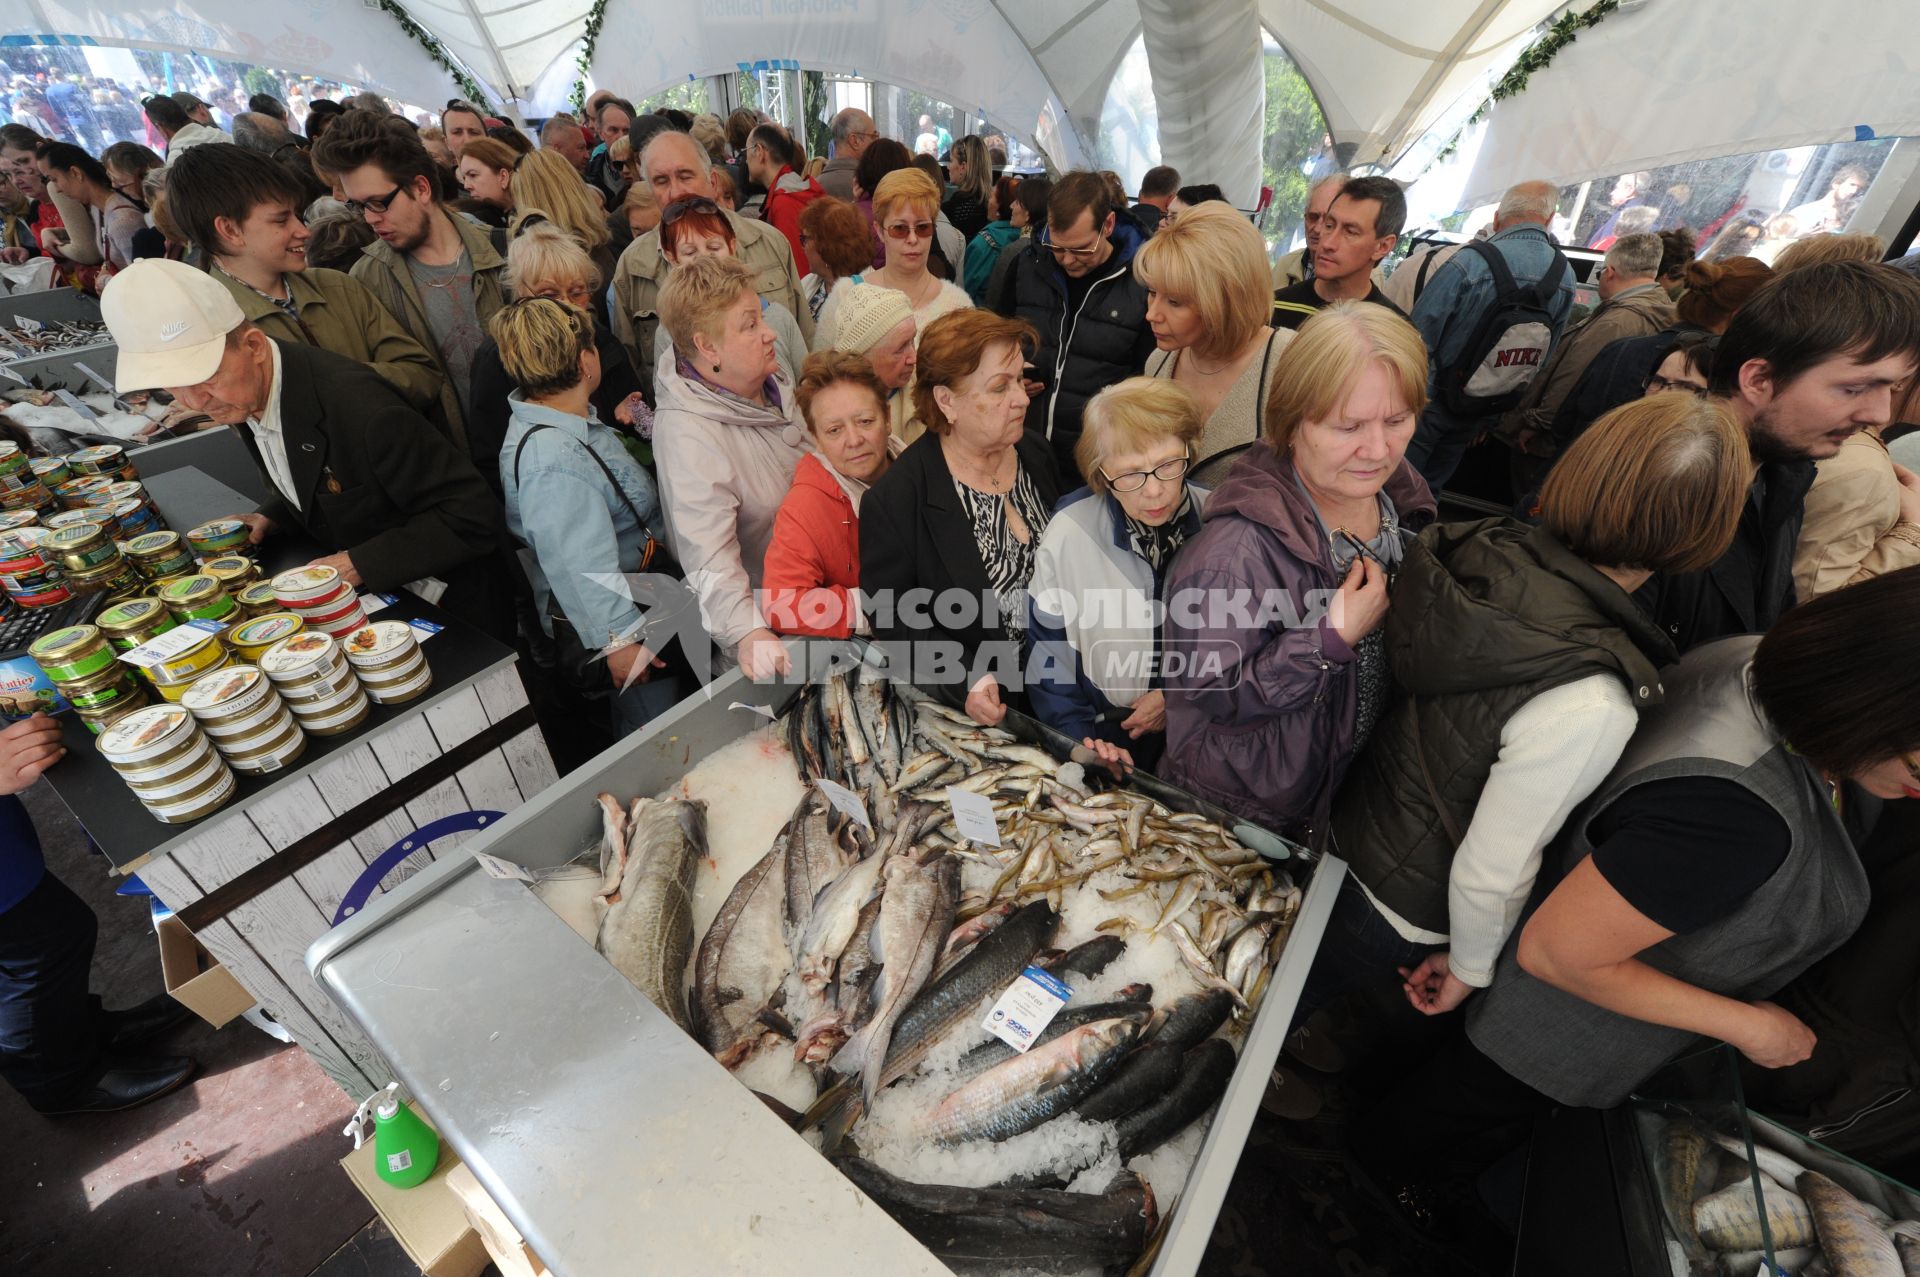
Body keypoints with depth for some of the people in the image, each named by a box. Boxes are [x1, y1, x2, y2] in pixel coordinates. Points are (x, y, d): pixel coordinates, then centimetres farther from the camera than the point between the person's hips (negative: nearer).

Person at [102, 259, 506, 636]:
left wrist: (358, 565, -25)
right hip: (359, 596, 8)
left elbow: (474, 515, -28)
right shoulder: (244, 394, -1)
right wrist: (273, 517, 0)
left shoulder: (356, 404, -29)